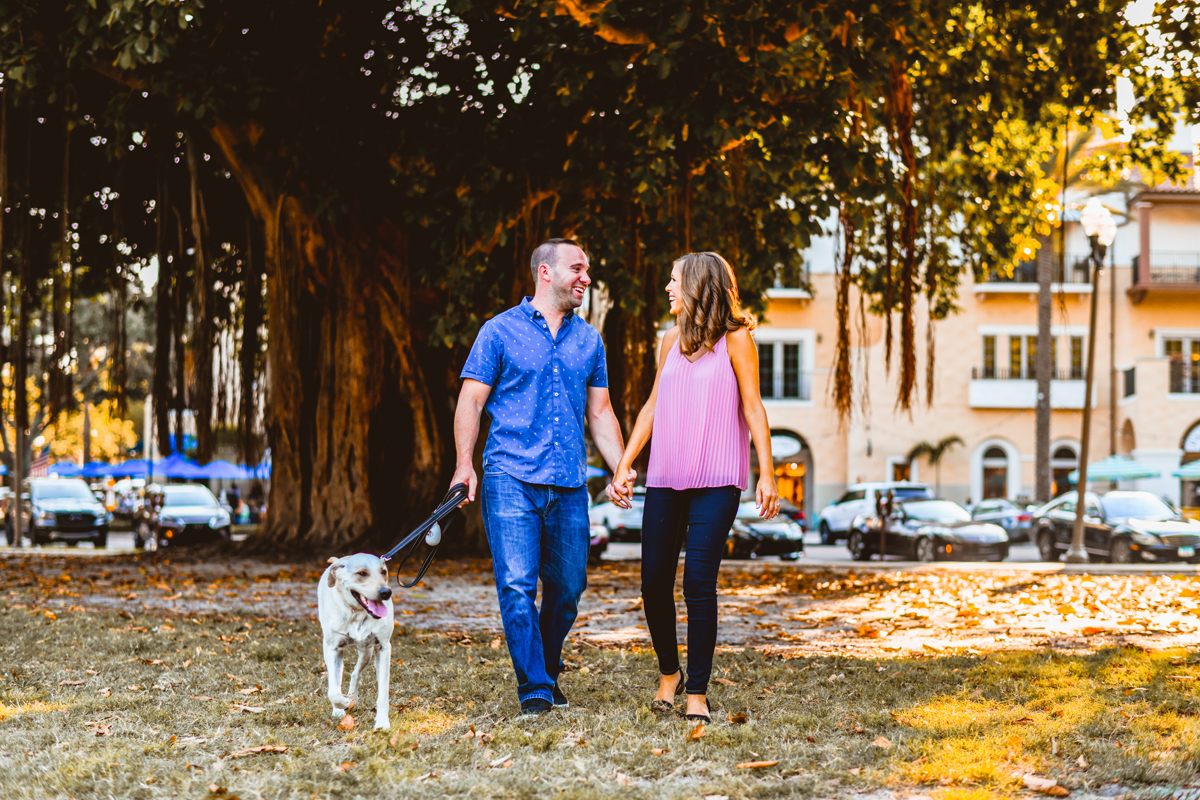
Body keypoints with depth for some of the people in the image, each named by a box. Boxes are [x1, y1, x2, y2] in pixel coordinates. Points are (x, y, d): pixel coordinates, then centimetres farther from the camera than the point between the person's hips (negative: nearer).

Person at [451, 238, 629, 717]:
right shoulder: (500, 332, 3)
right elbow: (471, 401, 1)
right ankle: (535, 689, -7)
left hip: (570, 485, 4)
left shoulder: (588, 341, 15)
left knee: (568, 587, 6)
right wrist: (465, 463, -11)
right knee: (518, 587, -11)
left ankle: (549, 671, 27)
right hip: (511, 479, -4)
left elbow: (600, 413, 19)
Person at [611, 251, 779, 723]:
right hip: (665, 480, 5)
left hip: (715, 482, -5)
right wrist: (624, 465, 16)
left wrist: (766, 472, -7)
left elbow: (752, 407, -1)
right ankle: (669, 672, 24)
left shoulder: (734, 339, 1)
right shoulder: (673, 340, 15)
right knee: (654, 582, 3)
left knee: (699, 583, -10)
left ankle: (697, 693, -2)